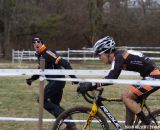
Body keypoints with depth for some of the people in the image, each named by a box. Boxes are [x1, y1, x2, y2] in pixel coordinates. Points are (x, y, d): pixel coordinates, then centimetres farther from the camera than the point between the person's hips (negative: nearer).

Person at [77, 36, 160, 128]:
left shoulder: (119, 57, -15)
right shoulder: (119, 56, 14)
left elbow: (112, 79, -27)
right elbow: (111, 78, 19)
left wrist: (91, 85, -28)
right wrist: (90, 85, 12)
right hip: (151, 77, 10)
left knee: (126, 96, -11)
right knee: (130, 100, 11)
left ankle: (147, 124, -8)